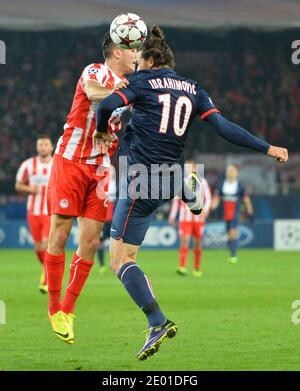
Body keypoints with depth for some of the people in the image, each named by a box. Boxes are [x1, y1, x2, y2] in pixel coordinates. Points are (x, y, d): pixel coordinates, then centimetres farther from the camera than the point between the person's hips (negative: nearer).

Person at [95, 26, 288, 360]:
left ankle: (158, 323, -15)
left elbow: (107, 105, -17)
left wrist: (101, 130, 4)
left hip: (142, 183, -7)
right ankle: (193, 198, 43)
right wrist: (267, 149, 3)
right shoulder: (193, 89, 9)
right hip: (172, 179, 7)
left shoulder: (143, 82, -4)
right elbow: (224, 127, 0)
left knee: (121, 261, -3)